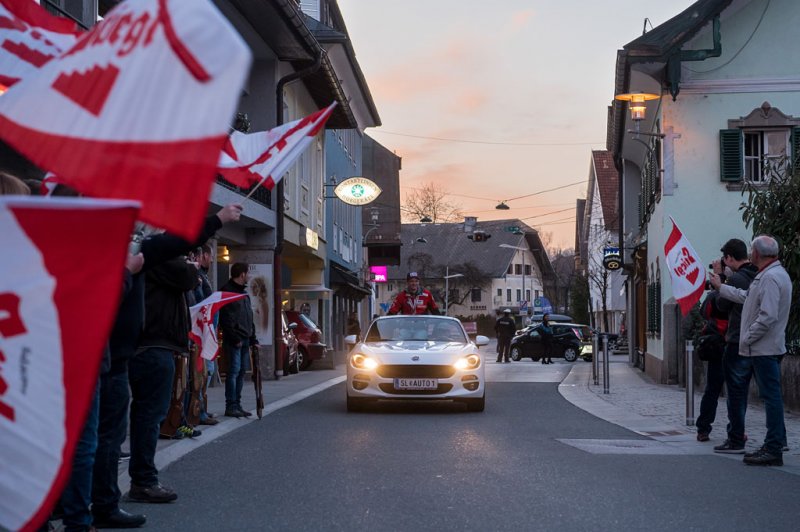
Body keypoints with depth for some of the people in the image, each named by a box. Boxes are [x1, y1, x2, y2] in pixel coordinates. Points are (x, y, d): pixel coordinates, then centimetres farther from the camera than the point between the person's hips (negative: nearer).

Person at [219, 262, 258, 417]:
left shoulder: (244, 292, 20)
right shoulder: (227, 291, -9)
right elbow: (226, 319, -15)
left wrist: (253, 339, 17)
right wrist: (234, 338, -18)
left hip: (245, 340, 9)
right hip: (234, 341, -9)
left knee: (242, 371, 9)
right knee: (234, 371, -10)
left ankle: (237, 405, 14)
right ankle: (231, 406, -8)